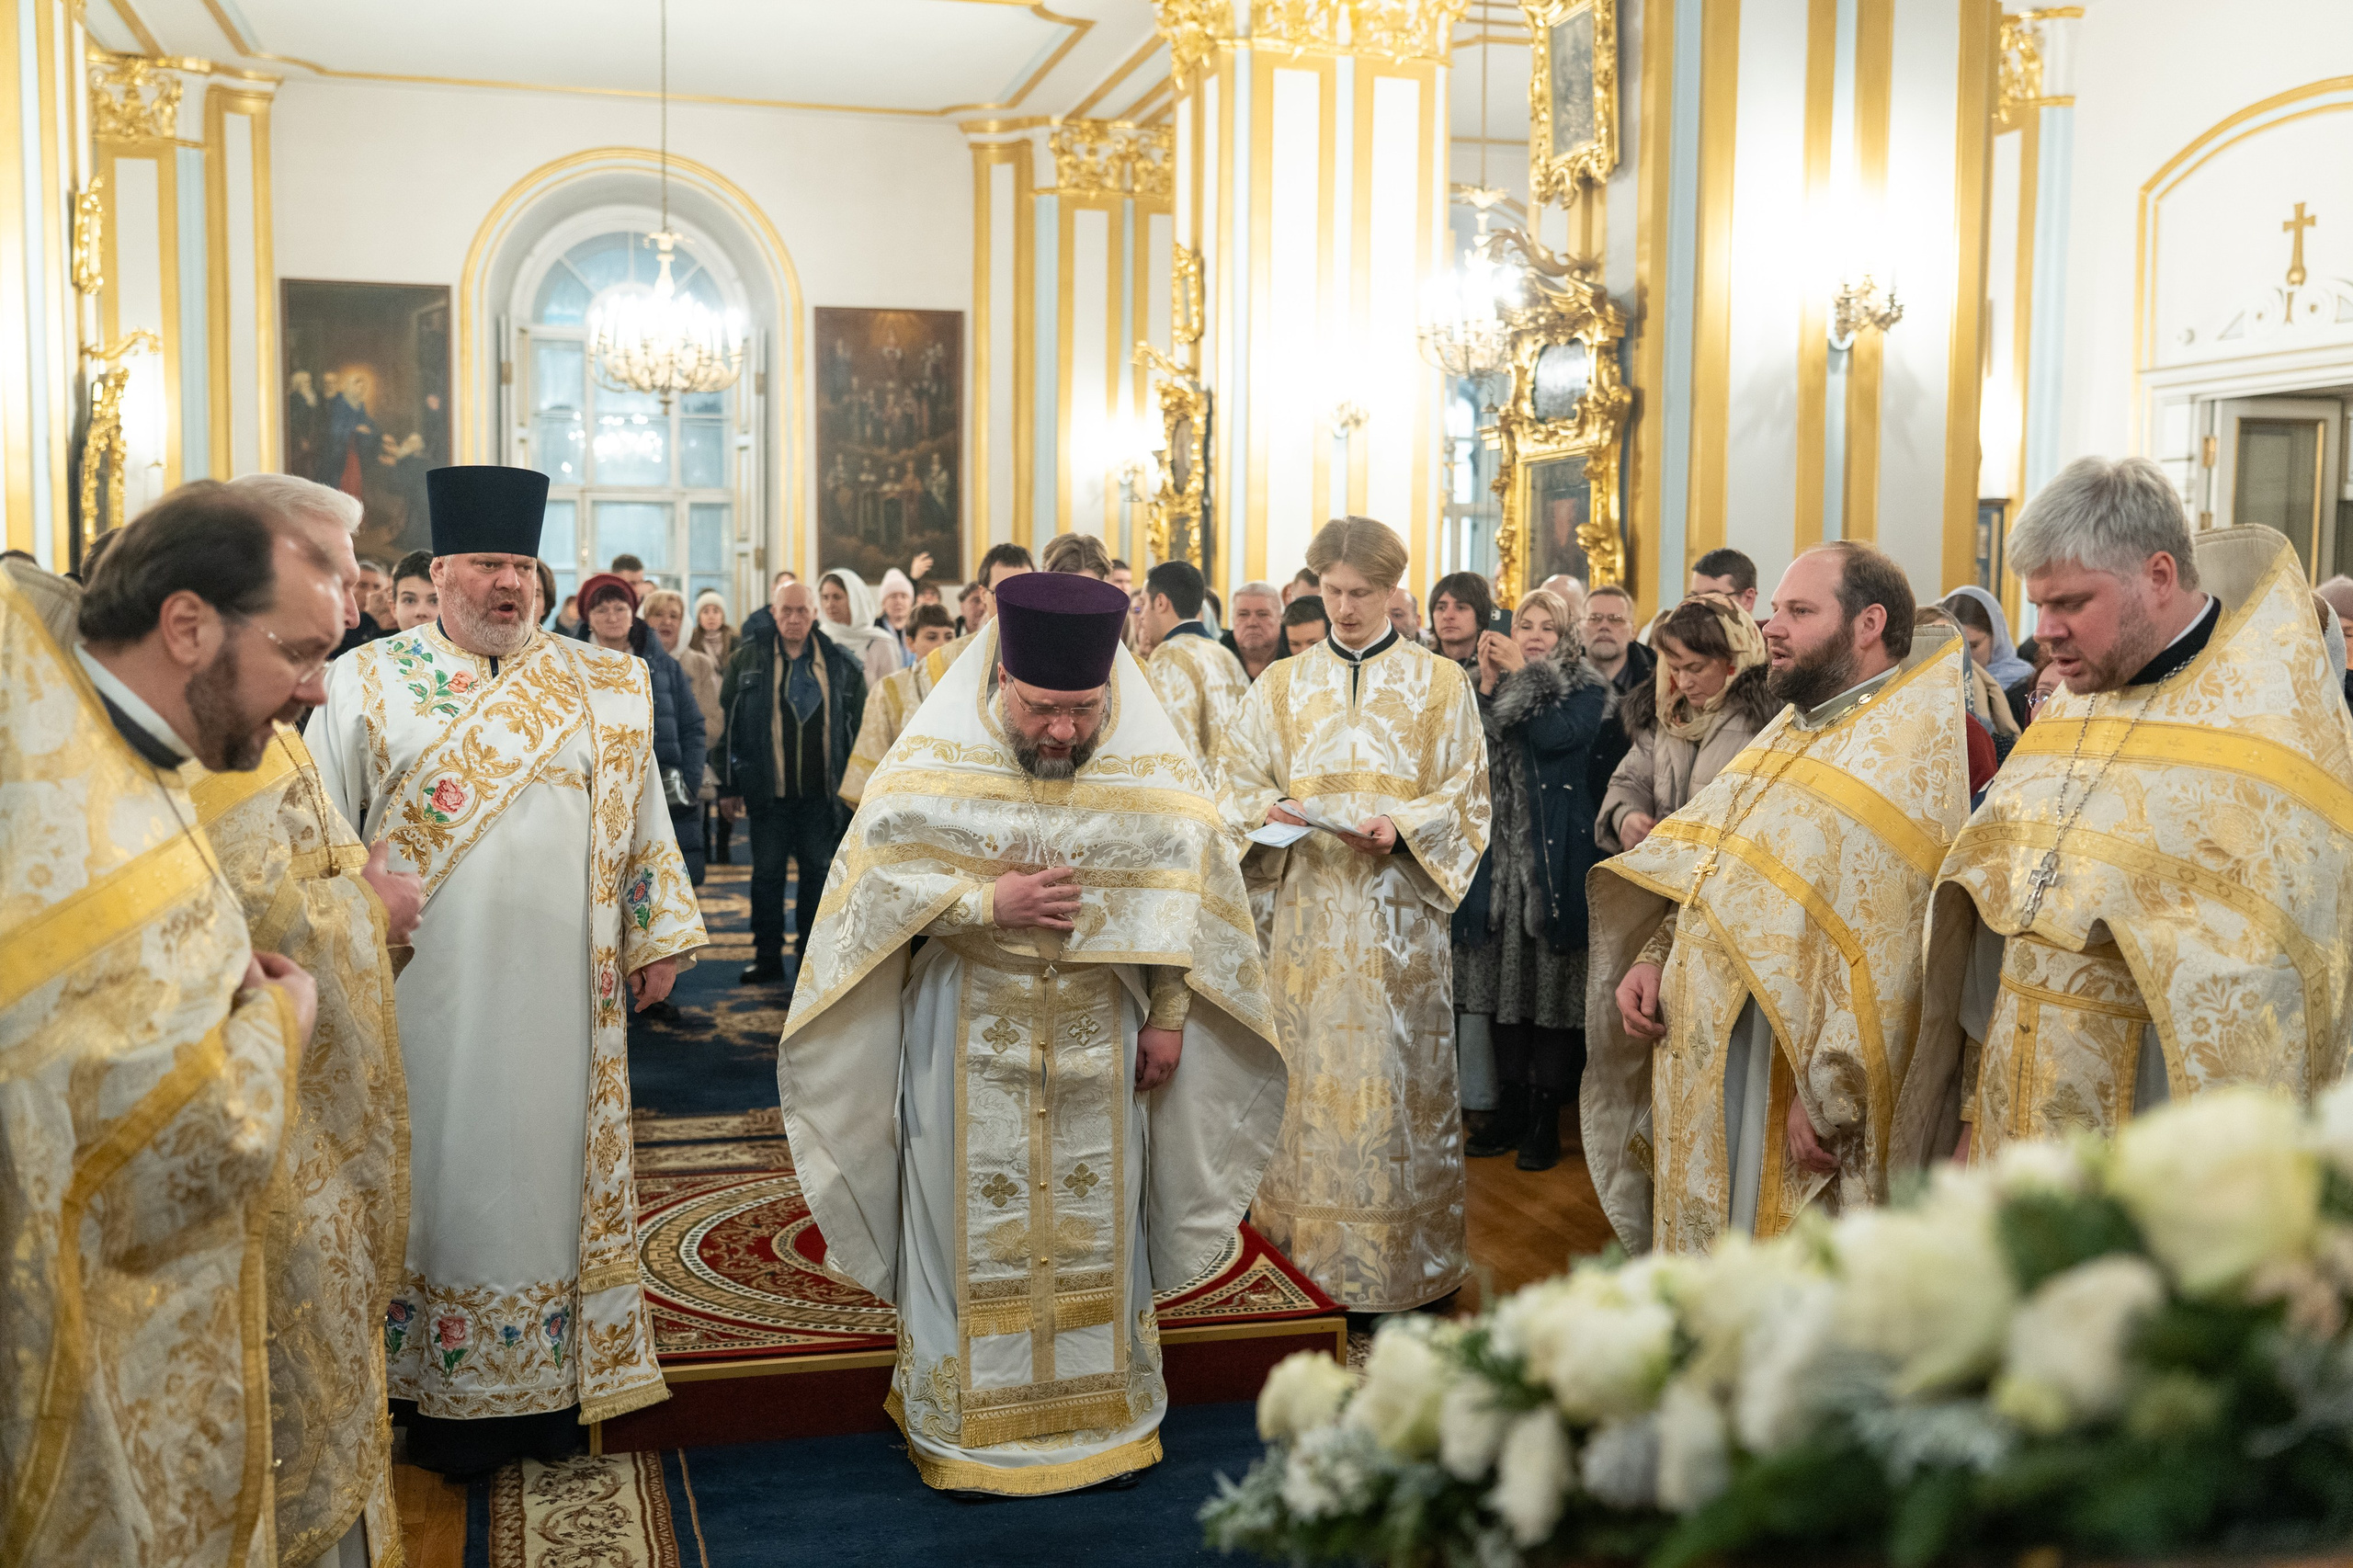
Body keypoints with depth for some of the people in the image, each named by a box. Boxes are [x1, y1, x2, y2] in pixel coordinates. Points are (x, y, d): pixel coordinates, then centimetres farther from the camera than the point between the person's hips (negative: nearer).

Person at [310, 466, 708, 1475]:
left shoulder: (602, 690, 6)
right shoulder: (368, 684, 1)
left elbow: (642, 823, 10)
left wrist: (658, 938, 7)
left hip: (558, 991, 2)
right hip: (427, 993, -2)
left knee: (547, 1168, 9)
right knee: (446, 1175, 6)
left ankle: (550, 1385, 21)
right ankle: (447, 1400, 18)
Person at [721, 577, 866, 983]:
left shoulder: (840, 662, 4)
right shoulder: (747, 658, 2)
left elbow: (860, 725, 9)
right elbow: (727, 723, 4)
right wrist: (728, 785, 1)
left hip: (820, 791, 1)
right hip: (768, 790, 0)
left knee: (818, 871, 6)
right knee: (767, 873, 6)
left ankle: (812, 953, 17)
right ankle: (768, 955, 16)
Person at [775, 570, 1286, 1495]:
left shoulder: (1153, 769, -6)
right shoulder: (936, 757, -10)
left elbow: (1186, 889, 1)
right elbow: (874, 877, -9)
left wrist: (1168, 1017, -1)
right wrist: (988, 904, -21)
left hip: (1097, 1031, 2)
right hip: (968, 1029, -1)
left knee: (1095, 1221, 11)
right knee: (970, 1219, 6)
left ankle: (1102, 1415, 27)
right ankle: (960, 1420, 22)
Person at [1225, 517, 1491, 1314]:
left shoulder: (1442, 684, 7)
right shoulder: (1281, 685, 12)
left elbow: (1465, 799, 3)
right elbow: (1241, 782, 10)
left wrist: (1397, 828, -15)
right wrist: (1274, 810, -12)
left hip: (1397, 913, -1)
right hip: (1306, 912, 2)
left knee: (1397, 1079, -1)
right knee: (1307, 1075, 1)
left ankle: (1404, 1262, 8)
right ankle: (1307, 1246, 12)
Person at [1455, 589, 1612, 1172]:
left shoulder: (1585, 690, 0)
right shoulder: (1494, 682, 14)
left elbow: (1553, 736, -18)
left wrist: (1520, 676, -11)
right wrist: (1489, 683, -8)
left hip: (1557, 853, -4)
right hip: (1501, 851, 4)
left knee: (1554, 977, -3)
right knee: (1504, 973, 7)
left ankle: (1546, 1117, 4)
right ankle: (1510, 1107, 15)